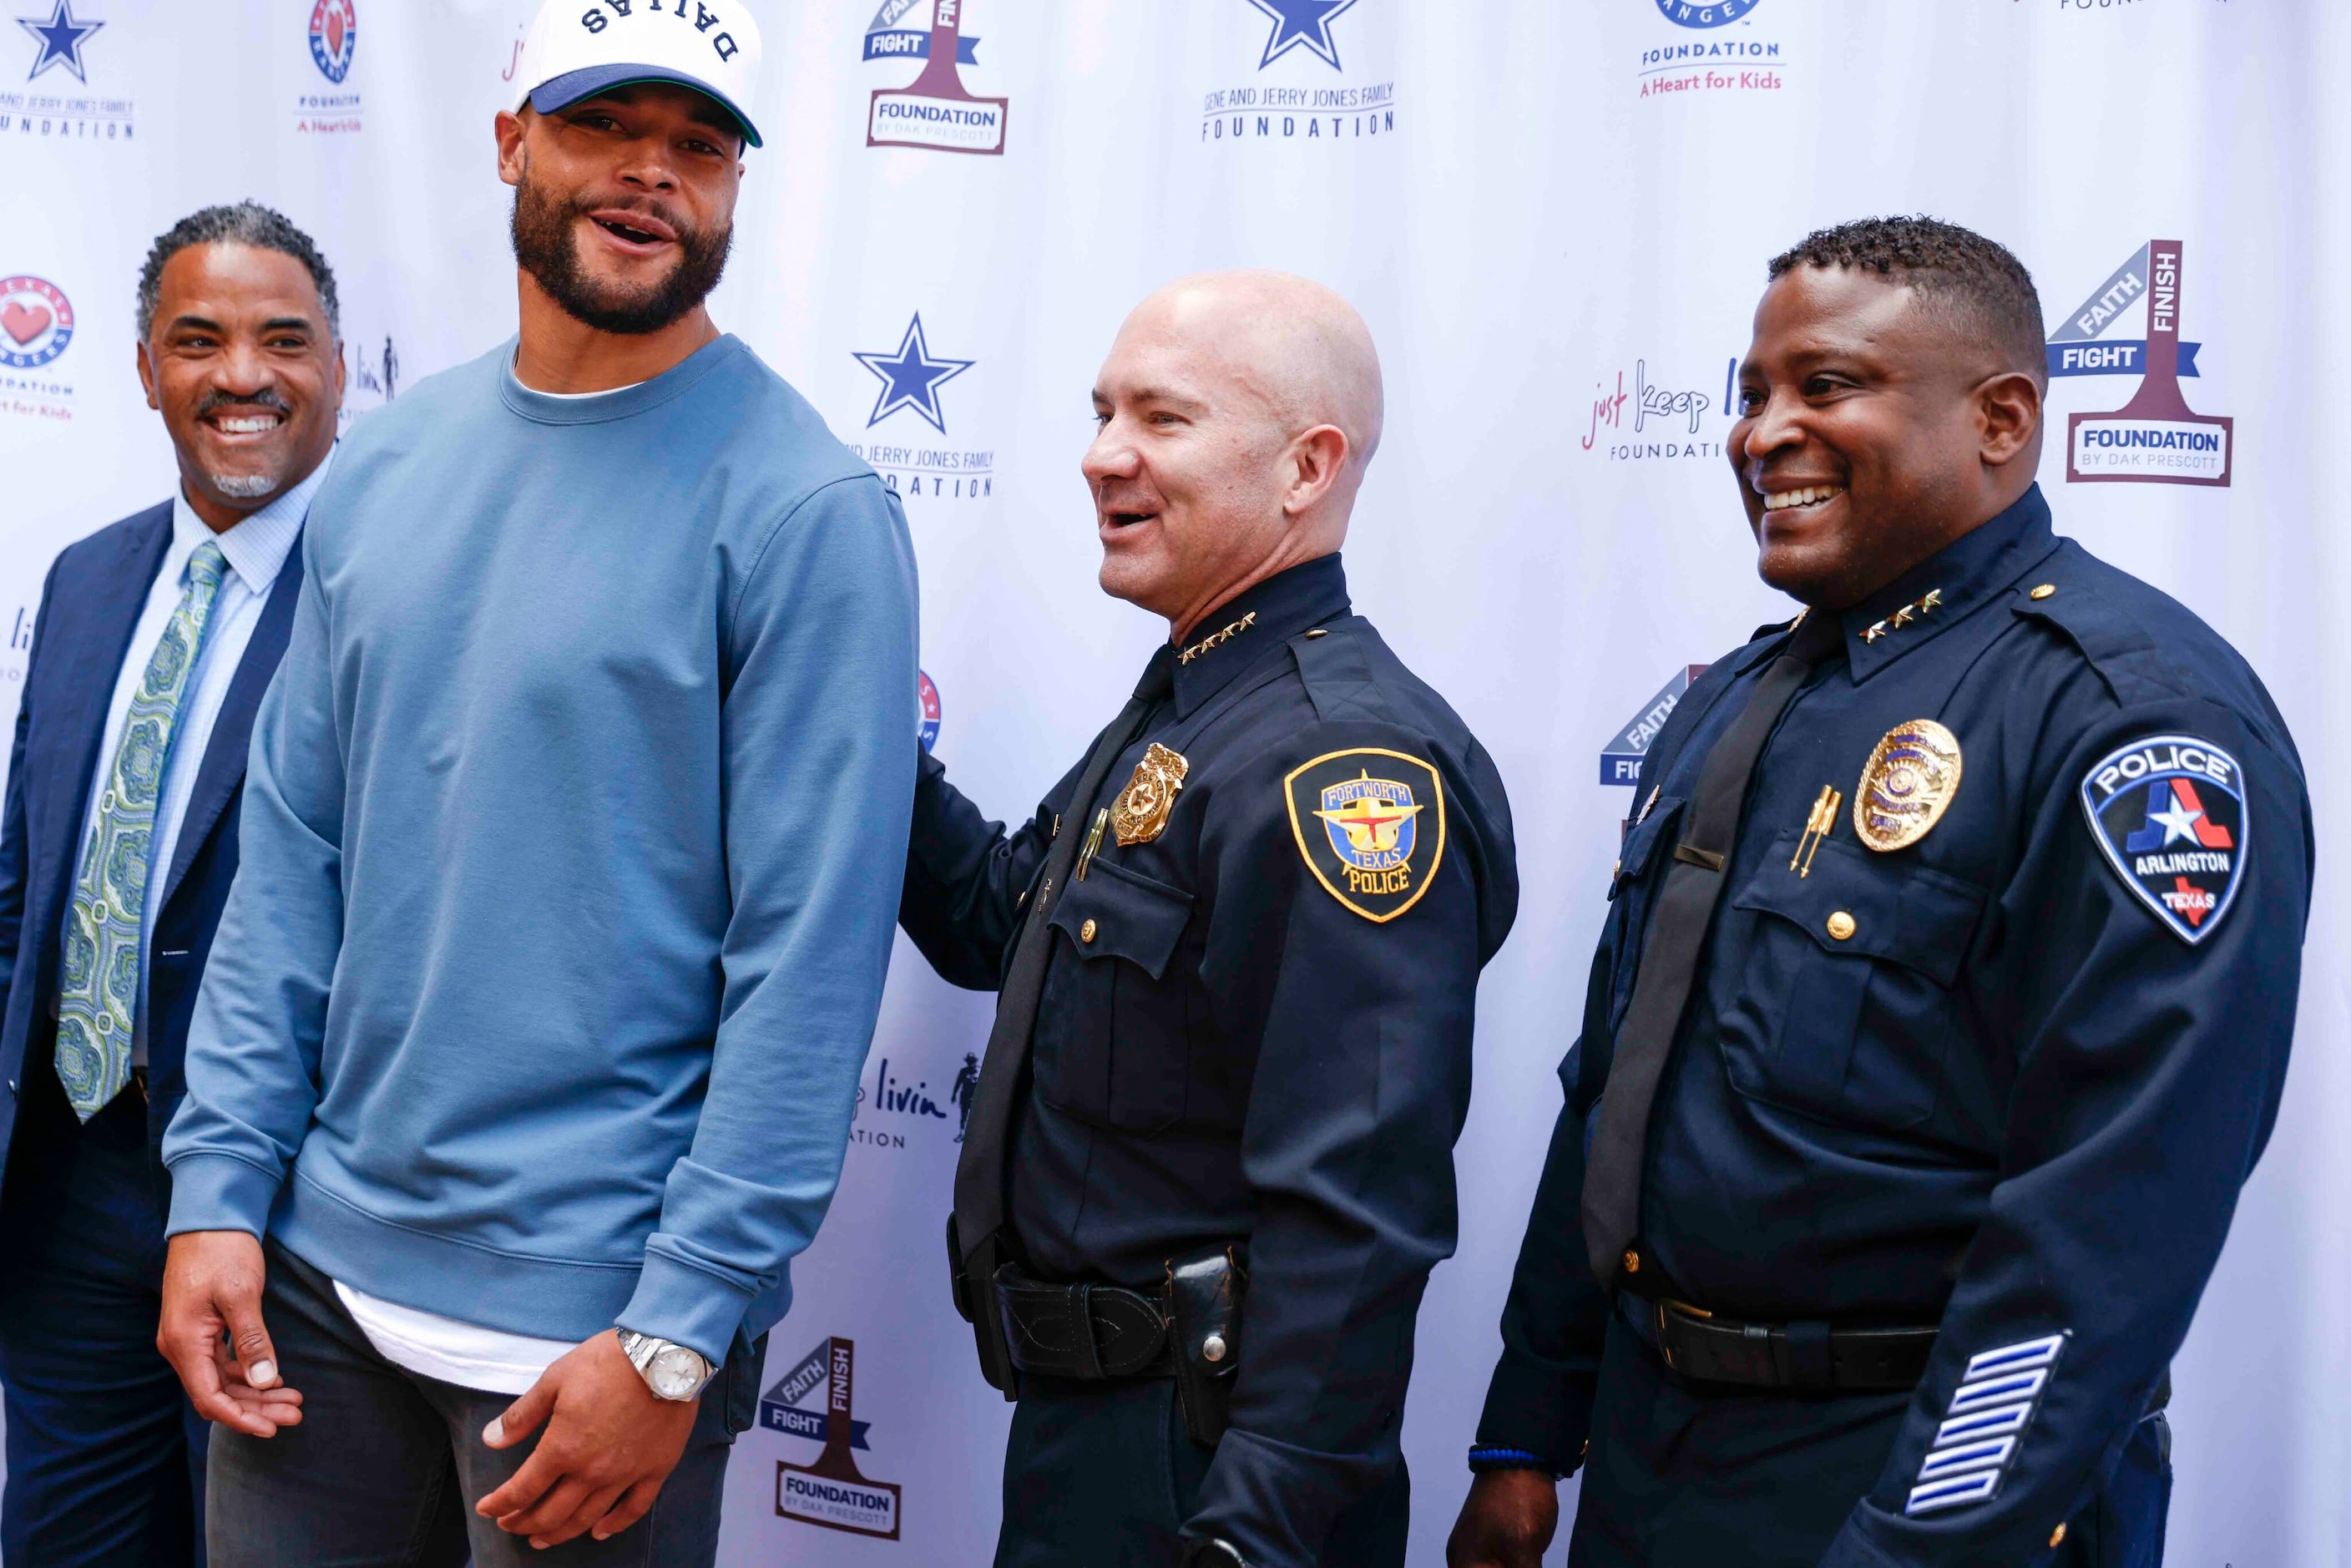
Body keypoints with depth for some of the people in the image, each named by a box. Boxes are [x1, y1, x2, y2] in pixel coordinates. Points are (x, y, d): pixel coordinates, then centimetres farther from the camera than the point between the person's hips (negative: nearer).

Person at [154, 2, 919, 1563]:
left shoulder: (802, 508, -12)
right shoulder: (386, 465, 6)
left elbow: (810, 953, -14)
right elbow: (294, 848, 8)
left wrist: (679, 1335, -16)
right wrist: (221, 1186, 1)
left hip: (593, 1308, -5)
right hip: (321, 1260, 5)